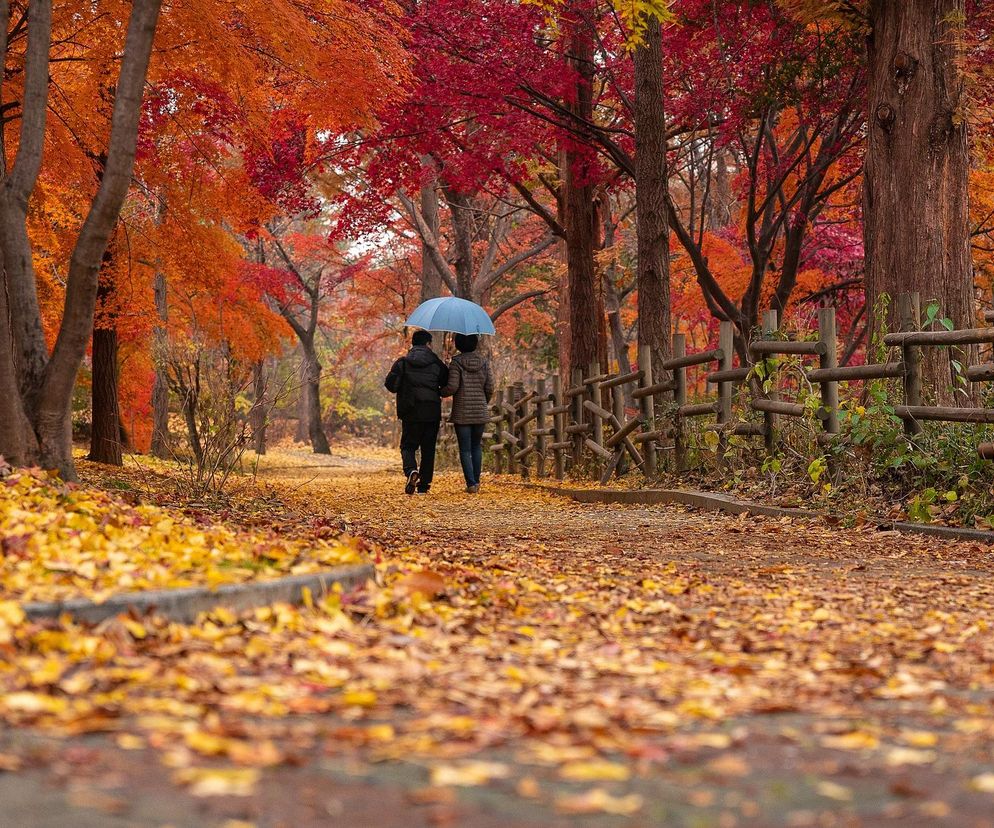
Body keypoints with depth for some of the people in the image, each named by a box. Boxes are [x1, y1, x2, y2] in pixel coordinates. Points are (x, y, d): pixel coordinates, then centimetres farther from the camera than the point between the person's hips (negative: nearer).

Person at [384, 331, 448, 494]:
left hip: (411, 412, -1)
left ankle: (411, 470, -20)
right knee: (428, 449, 10)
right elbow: (448, 386, 5)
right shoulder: (437, 364, 2)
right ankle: (424, 484, 9)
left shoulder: (402, 363, -1)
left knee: (408, 445, 9)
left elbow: (390, 384, -6)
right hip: (432, 412, 1)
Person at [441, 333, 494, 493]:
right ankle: (476, 481, 16)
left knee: (465, 450, 1)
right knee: (476, 447, 18)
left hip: (462, 413, -3)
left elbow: (452, 387, -15)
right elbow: (489, 388, 1)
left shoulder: (456, 363, -8)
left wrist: (440, 392, 5)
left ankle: (471, 483, -7)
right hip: (481, 412, 3)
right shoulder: (484, 363, 2)